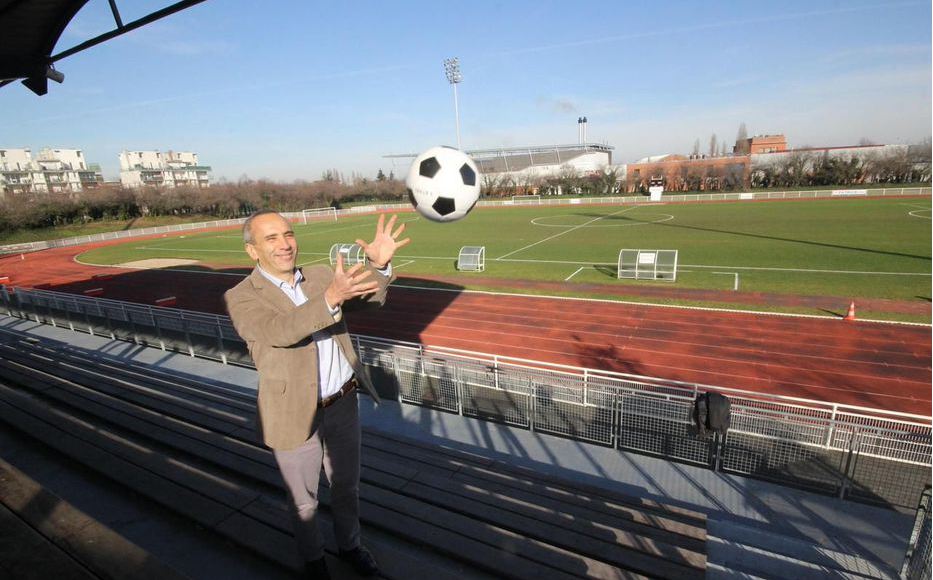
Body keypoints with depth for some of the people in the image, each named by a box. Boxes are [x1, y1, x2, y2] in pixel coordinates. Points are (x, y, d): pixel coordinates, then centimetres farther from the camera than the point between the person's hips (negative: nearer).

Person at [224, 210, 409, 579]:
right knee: (303, 500, 20)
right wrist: (330, 298, -46)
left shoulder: (320, 275, 1)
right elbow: (281, 331, -31)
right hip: (295, 416, -3)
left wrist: (379, 264, -25)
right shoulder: (241, 298, -13)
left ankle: (349, 545, 49)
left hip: (344, 404, 4)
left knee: (346, 486, 23)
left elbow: (370, 298, -5)